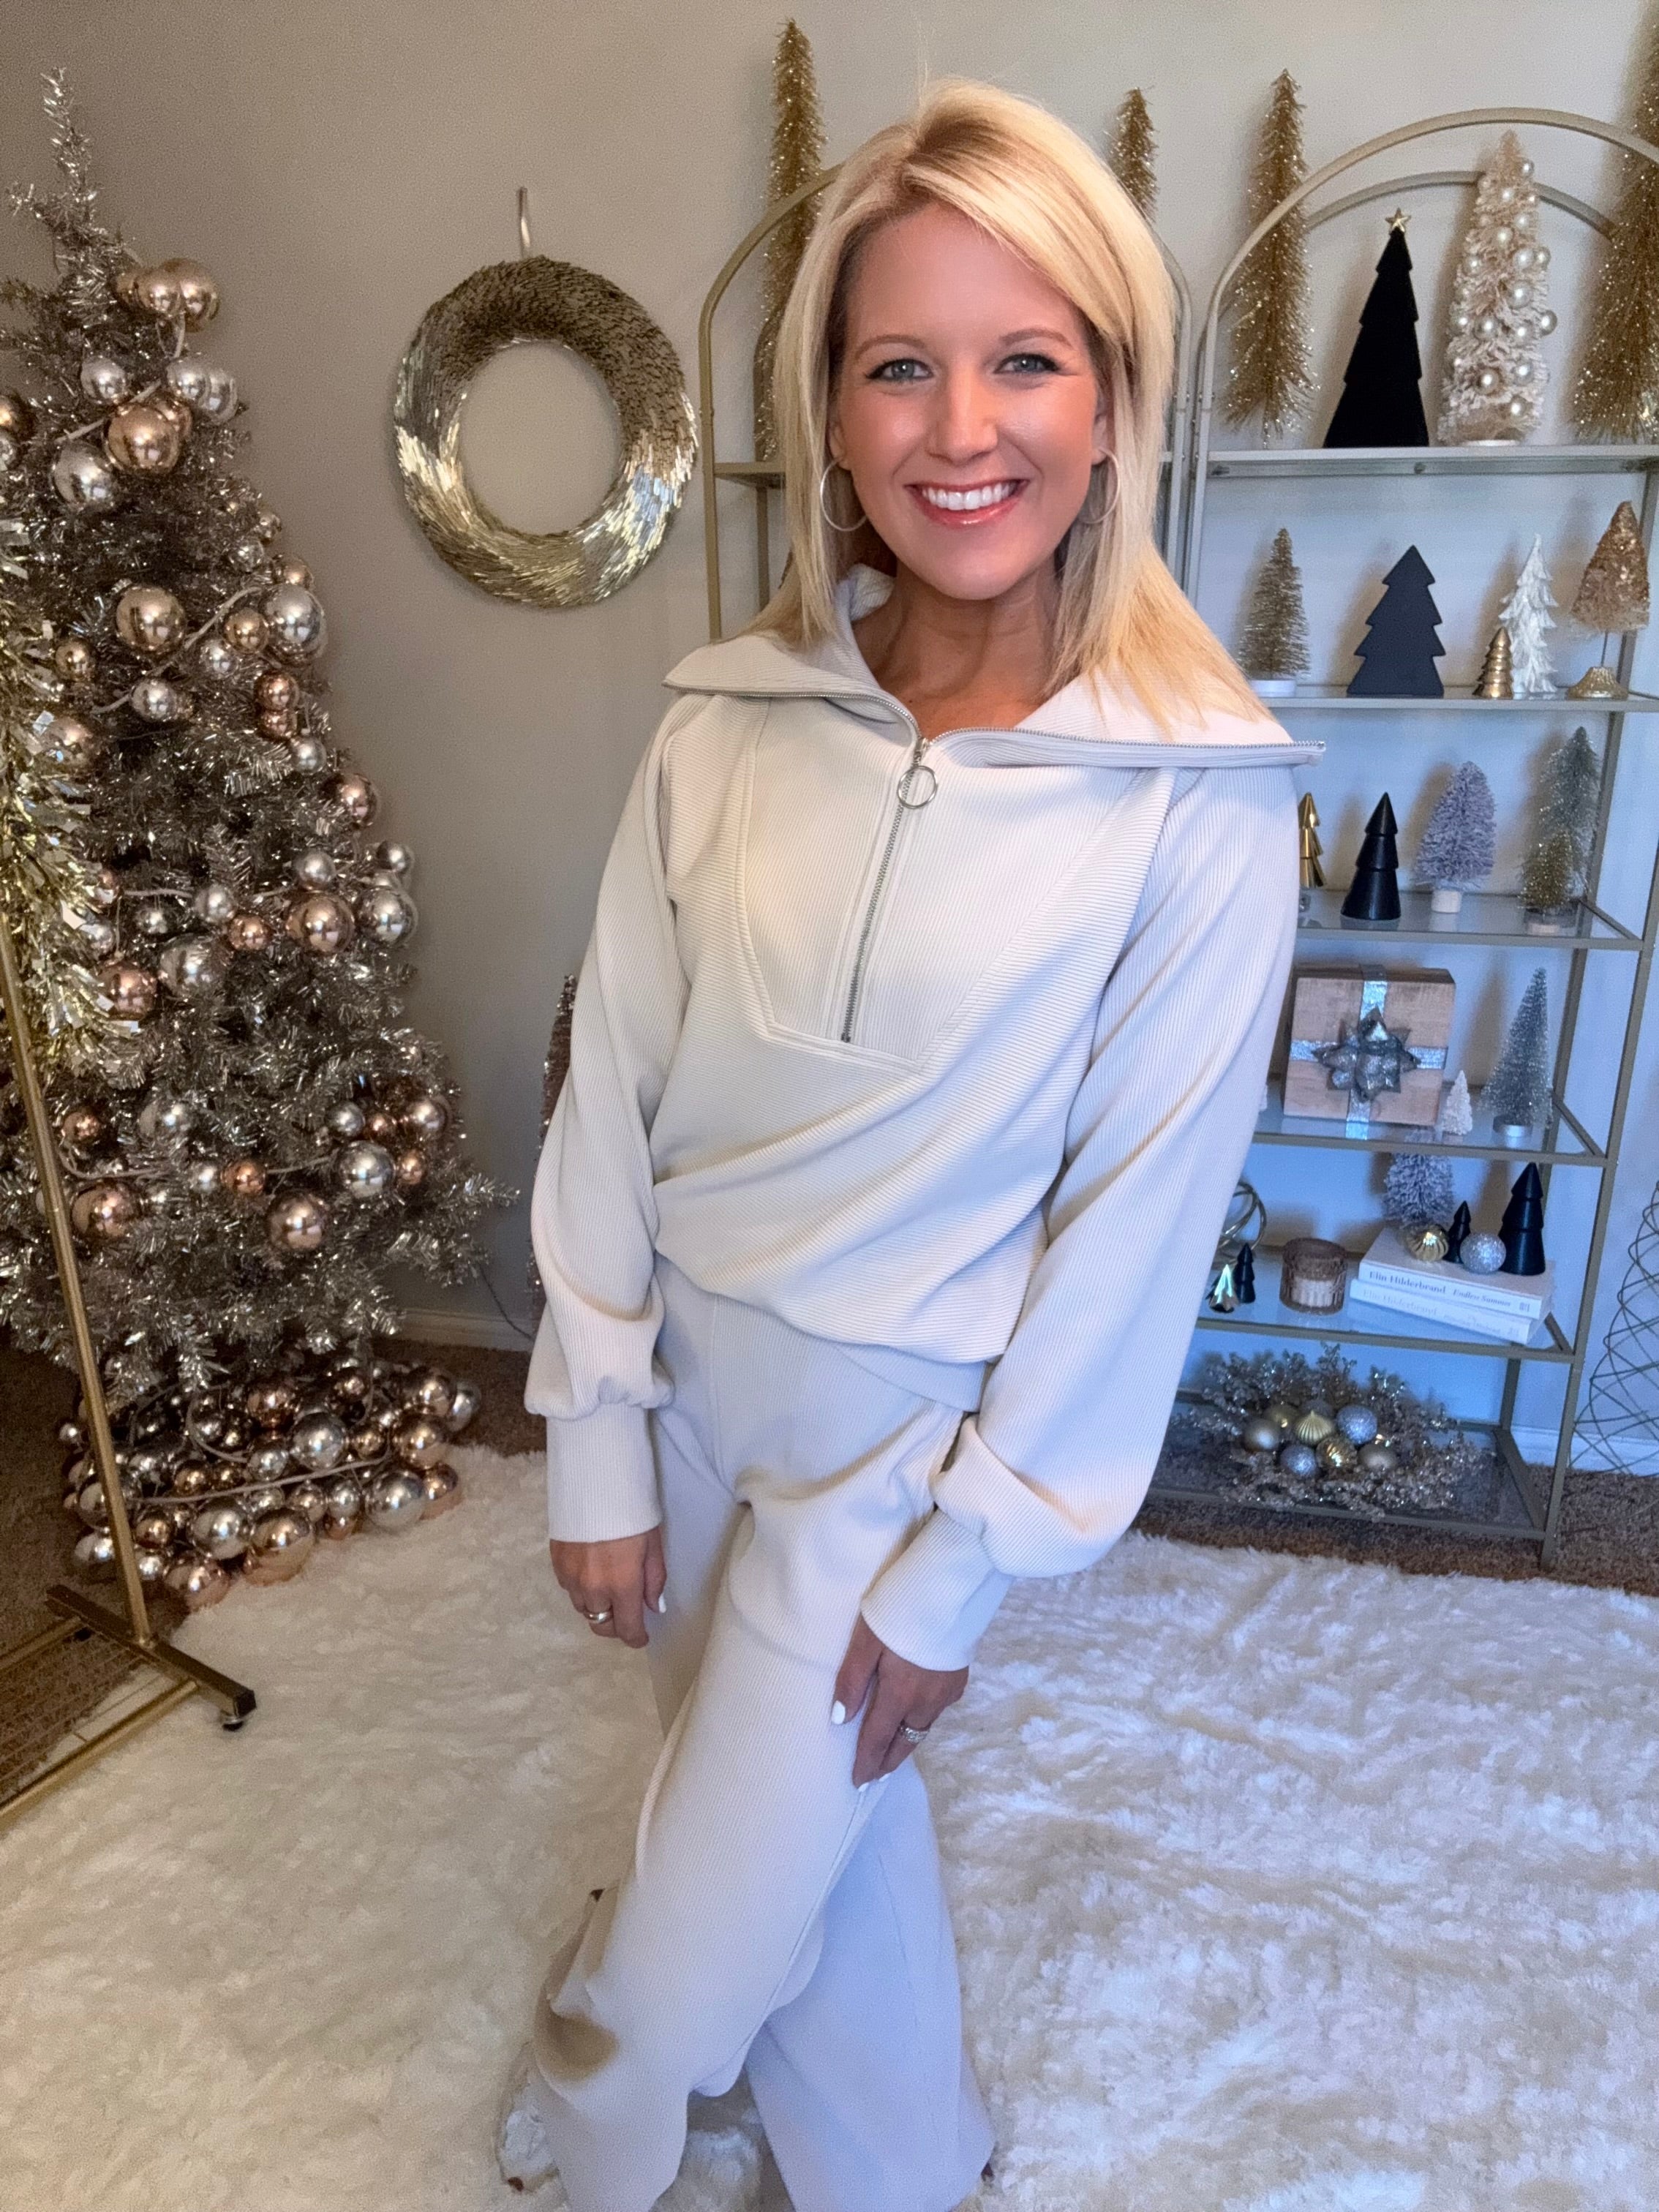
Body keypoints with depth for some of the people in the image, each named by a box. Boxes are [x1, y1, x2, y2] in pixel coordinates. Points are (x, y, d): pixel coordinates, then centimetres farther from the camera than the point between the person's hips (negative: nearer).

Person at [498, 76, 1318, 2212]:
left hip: (909, 1432, -3)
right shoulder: (725, 722, -8)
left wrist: (966, 1560, -9)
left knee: (684, 1962, 12)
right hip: (691, 1376, 4)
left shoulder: (1204, 790, -17)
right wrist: (594, 1441, -2)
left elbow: (1142, 1213, -13)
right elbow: (610, 1088, -4)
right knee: (822, 1821, 27)